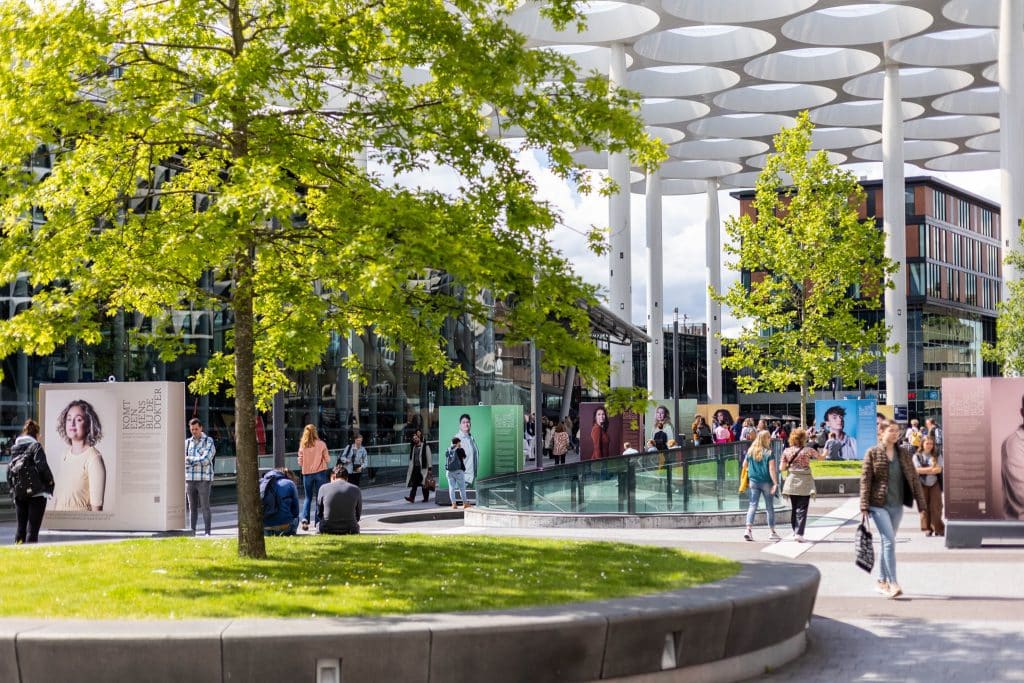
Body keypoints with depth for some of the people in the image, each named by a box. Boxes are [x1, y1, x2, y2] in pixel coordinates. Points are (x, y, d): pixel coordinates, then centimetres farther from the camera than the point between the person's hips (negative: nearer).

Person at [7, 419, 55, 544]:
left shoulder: (14, 448, 11)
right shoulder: (35, 446, -7)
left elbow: (9, 470, 11)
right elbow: (42, 466, -17)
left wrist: (11, 489, 16)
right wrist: (50, 481, -2)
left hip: (18, 494, 6)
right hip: (36, 493, -6)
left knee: (21, 526, 13)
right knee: (33, 527, -4)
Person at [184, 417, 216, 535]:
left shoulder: (208, 441, -1)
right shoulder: (187, 442, 12)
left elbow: (206, 459, -12)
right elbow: (183, 461, 5)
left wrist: (190, 460, -5)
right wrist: (198, 461, -9)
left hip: (204, 480, -4)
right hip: (190, 479, 4)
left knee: (205, 507, -4)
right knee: (192, 507, 6)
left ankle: (207, 532, -1)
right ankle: (192, 531, 10)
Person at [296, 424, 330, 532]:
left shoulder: (302, 445, -1)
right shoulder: (321, 444, -6)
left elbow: (300, 462, 1)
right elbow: (327, 459, -3)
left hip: (307, 473, 2)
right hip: (320, 472, -2)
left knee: (307, 497, 11)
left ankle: (305, 519, -8)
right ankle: (318, 521, 1)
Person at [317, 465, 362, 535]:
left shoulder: (323, 488, -1)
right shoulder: (356, 490, 1)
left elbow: (319, 513, 8)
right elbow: (358, 515, 9)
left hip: (327, 531, 0)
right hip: (350, 531, 1)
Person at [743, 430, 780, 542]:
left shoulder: (750, 452, 3)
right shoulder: (769, 453, -10)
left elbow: (745, 466, 10)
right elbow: (772, 470, -14)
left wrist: (746, 482, 23)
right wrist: (775, 483, -12)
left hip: (753, 482, 3)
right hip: (766, 482, -3)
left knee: (752, 506, 5)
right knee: (769, 507, 8)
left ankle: (748, 529, -9)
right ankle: (772, 532, 15)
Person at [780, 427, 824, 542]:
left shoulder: (786, 451, 0)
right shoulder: (808, 450, -6)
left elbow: (782, 468, 0)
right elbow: (820, 457, 8)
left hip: (792, 482, 3)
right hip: (804, 482, -3)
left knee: (793, 508, 15)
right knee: (802, 509, -3)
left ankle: (795, 532, 22)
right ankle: (799, 533, -13)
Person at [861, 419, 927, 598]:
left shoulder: (904, 454, 7)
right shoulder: (873, 453, -4)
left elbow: (914, 478, 9)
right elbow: (865, 480, -5)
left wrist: (921, 502, 4)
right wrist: (864, 507, -10)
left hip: (897, 505, 4)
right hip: (879, 504, -4)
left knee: (887, 542, 12)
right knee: (889, 541, -14)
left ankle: (882, 582, 21)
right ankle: (893, 583, -16)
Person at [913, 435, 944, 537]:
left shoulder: (937, 455, 8)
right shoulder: (917, 456, 5)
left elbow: (939, 469, -4)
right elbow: (918, 469, -7)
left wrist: (924, 470, -11)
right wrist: (931, 468, -8)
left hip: (935, 484, 1)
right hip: (922, 484, -1)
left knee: (936, 506, -4)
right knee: (924, 506, -3)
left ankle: (938, 529, -1)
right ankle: (927, 529, 2)